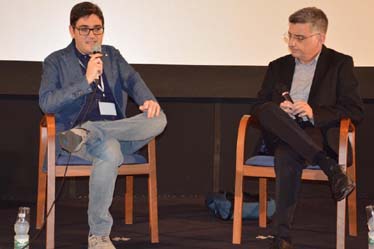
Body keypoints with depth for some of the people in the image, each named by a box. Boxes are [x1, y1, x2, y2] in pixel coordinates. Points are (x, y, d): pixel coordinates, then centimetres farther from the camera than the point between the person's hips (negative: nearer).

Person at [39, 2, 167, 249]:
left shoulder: (112, 55, 23)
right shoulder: (56, 61, 11)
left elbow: (132, 79, 5)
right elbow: (46, 103, -4)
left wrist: (147, 99, -19)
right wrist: (86, 81, -13)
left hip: (118, 130, 4)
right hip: (79, 127, -4)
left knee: (158, 118, -26)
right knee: (110, 152, -39)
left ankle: (84, 135, -31)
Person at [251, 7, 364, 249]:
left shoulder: (341, 64, 8)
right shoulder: (278, 67, 21)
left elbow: (355, 111, -2)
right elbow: (258, 109, 15)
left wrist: (315, 113, -18)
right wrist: (279, 111, -11)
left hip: (320, 135, -4)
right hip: (282, 137, 4)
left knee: (287, 156, -38)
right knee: (270, 111, -34)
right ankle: (329, 166, -39)